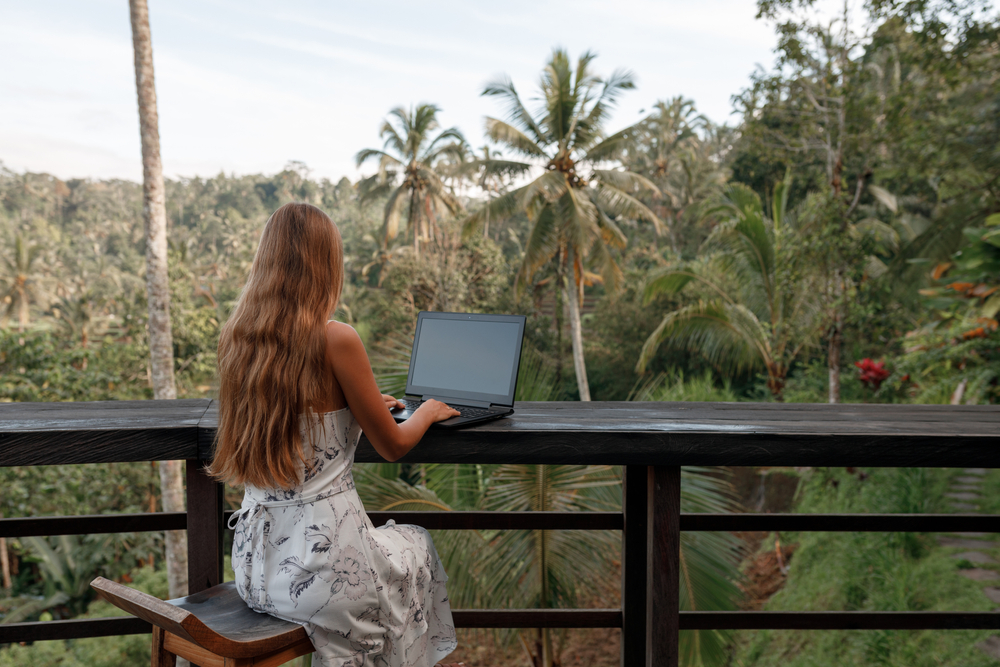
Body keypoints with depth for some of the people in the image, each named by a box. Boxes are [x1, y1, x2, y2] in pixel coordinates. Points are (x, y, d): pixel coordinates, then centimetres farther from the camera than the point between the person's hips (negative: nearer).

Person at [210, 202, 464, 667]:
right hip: (323, 558, -6)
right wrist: (427, 411, 13)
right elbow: (392, 446, -7)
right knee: (416, 544, 26)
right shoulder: (336, 340, -19)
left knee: (386, 538, 33)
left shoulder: (235, 337, 0)